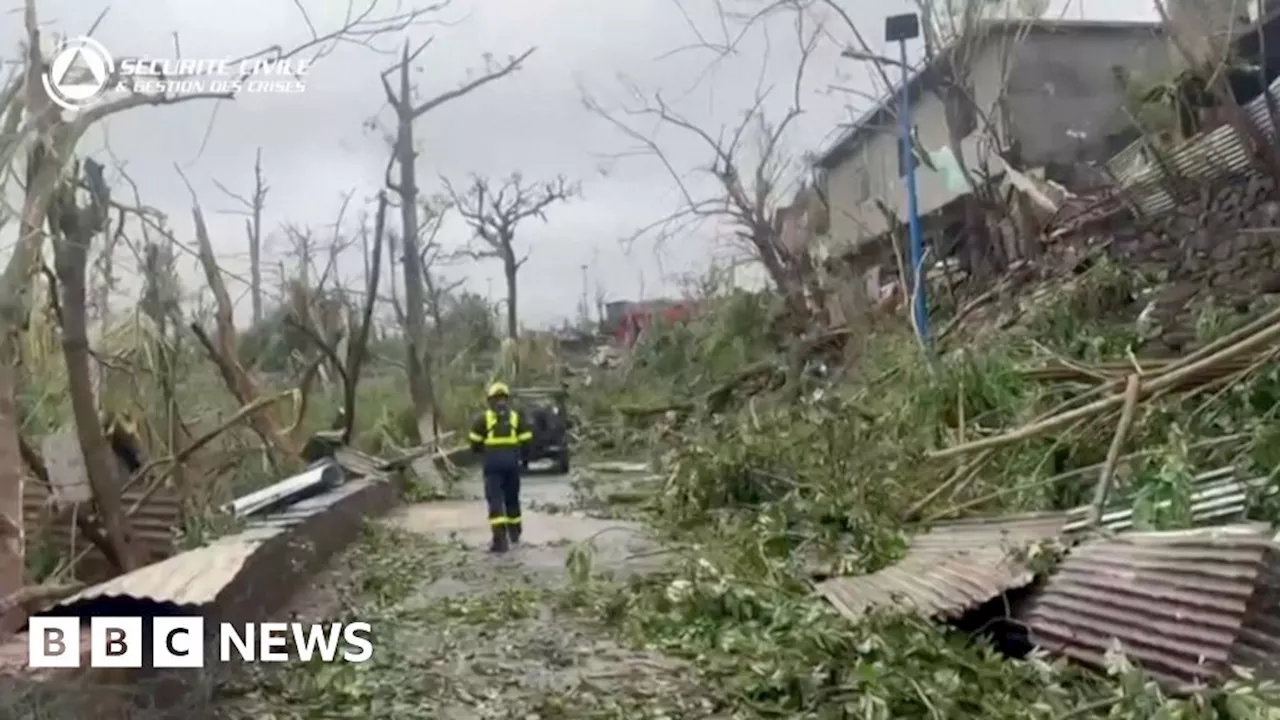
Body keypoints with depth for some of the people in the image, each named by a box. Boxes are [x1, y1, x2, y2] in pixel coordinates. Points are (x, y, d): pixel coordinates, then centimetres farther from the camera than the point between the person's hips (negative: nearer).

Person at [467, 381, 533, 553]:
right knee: (512, 499, 18)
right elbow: (525, 442, 3)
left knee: (495, 500, -4)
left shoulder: (484, 418, 2)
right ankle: (514, 534, 32)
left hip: (493, 462, -3)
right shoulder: (516, 417, 7)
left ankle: (500, 540, -15)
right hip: (512, 461, 3)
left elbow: (475, 443, 1)